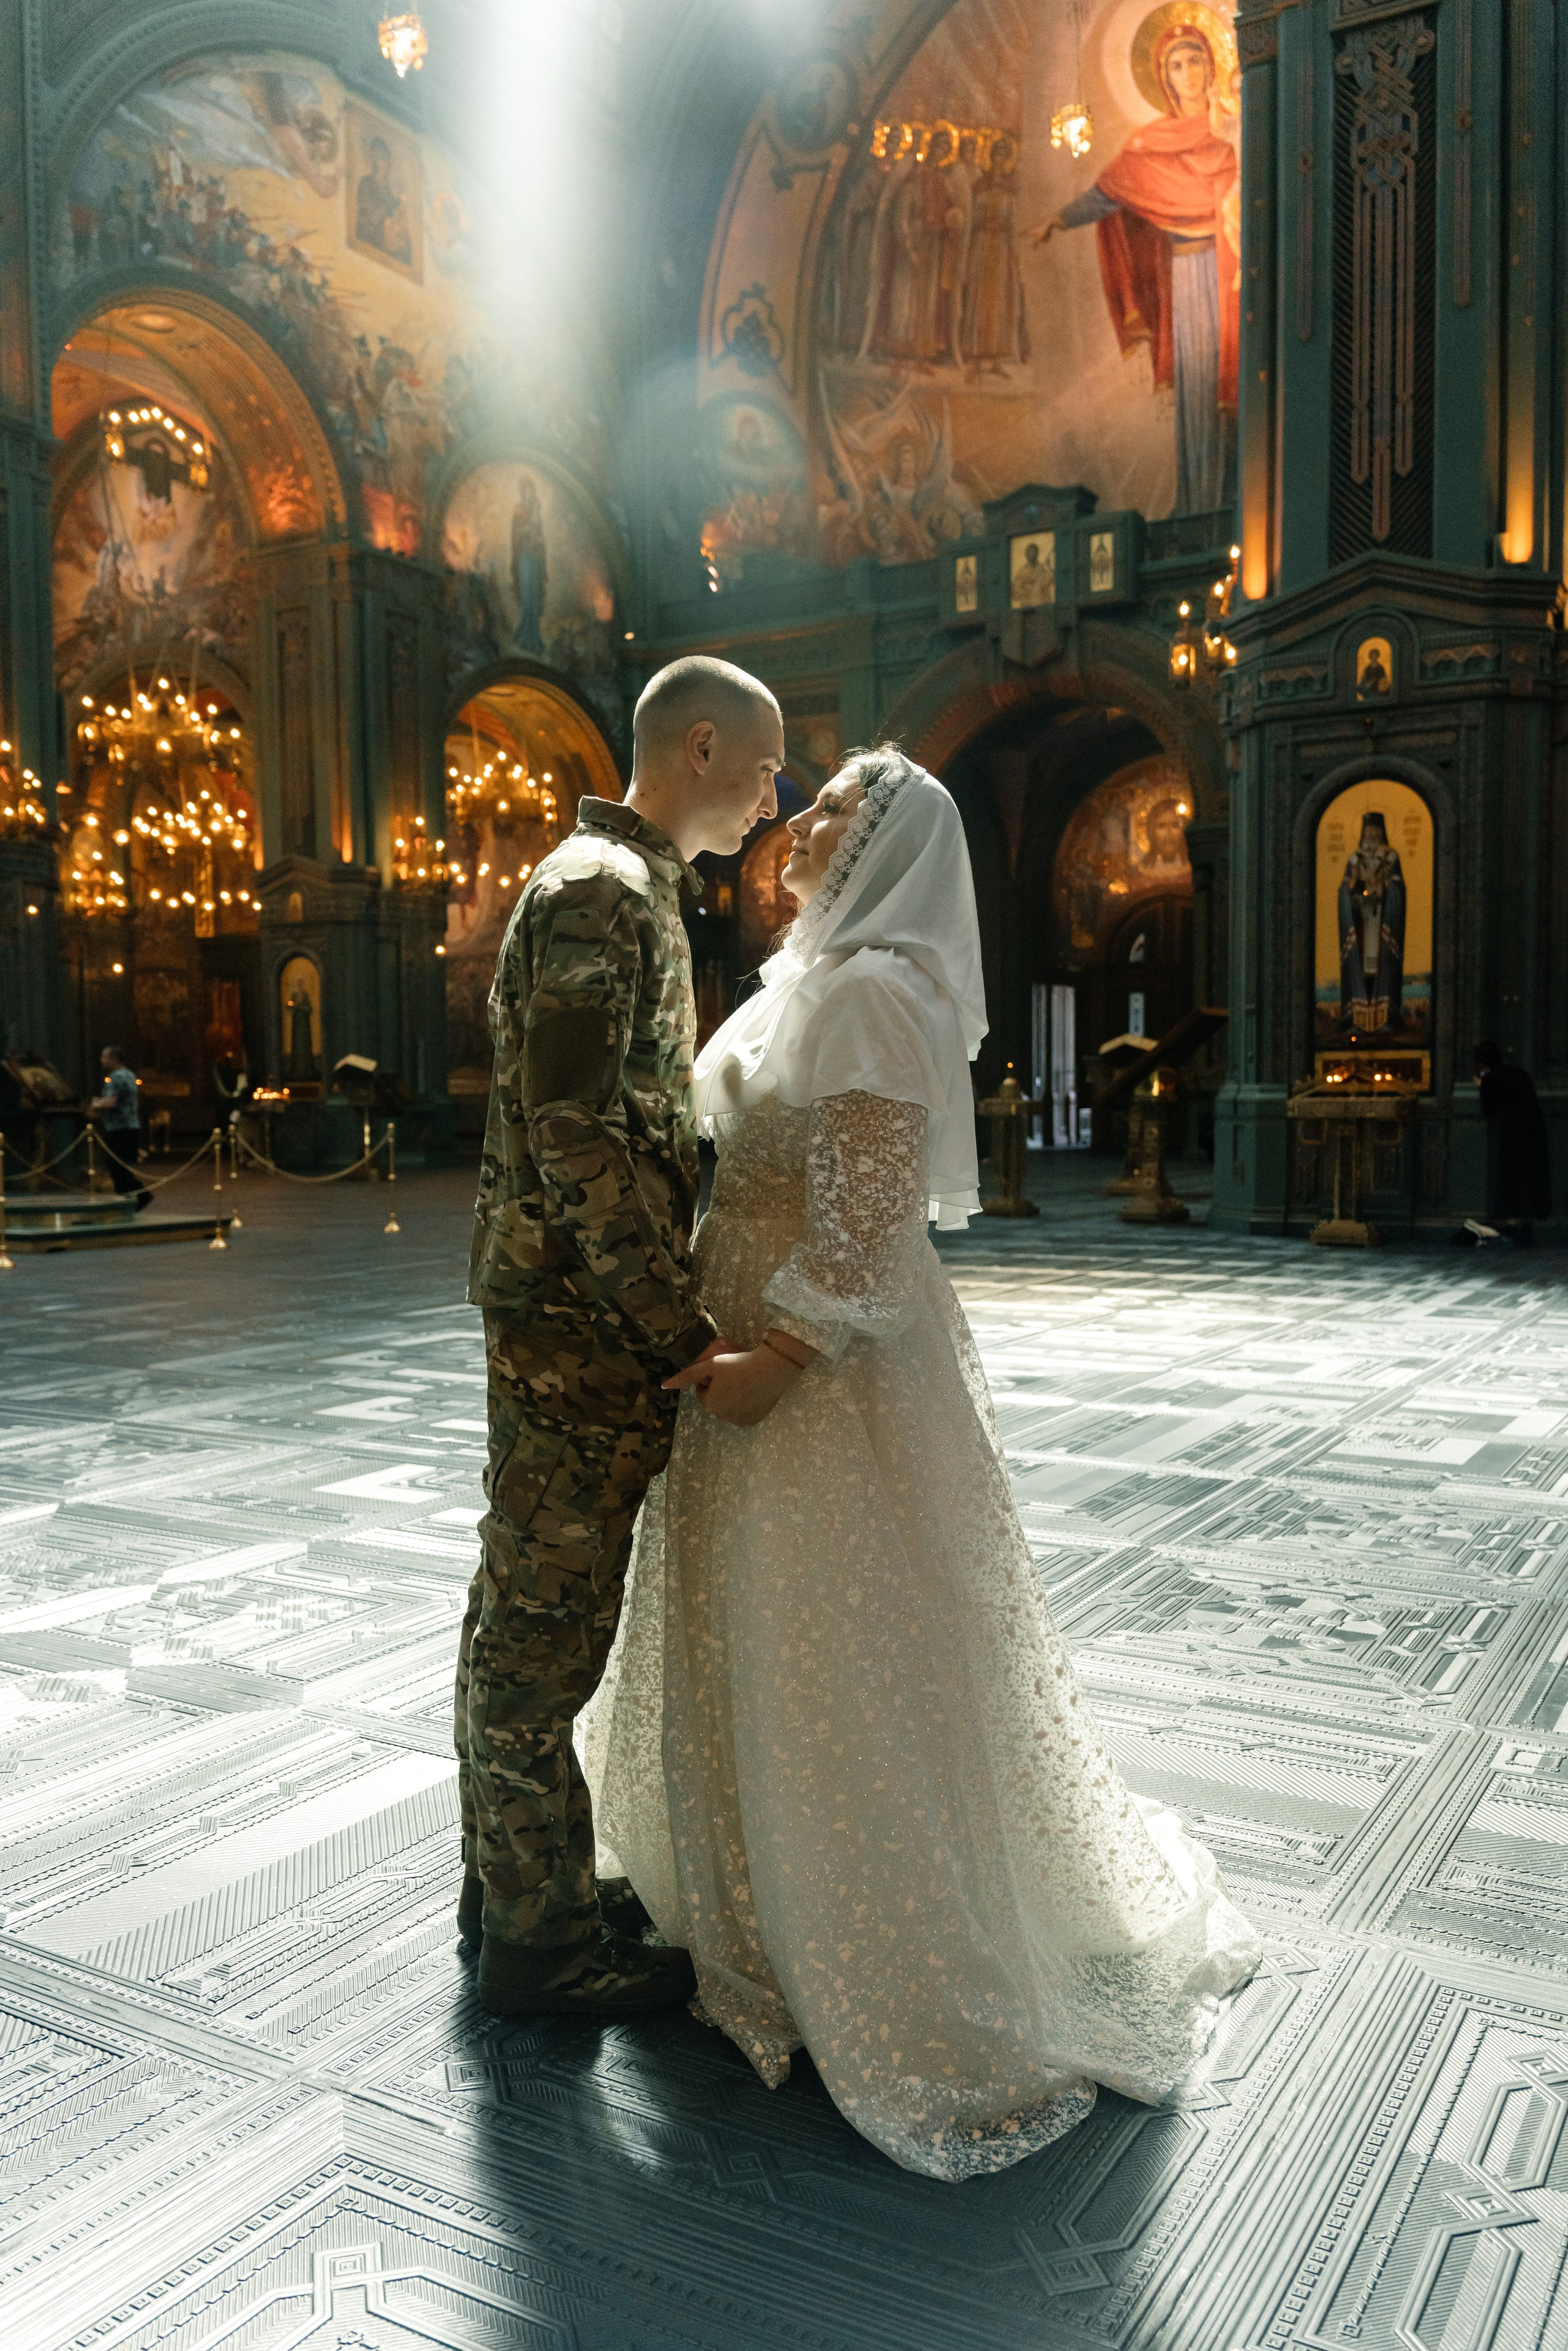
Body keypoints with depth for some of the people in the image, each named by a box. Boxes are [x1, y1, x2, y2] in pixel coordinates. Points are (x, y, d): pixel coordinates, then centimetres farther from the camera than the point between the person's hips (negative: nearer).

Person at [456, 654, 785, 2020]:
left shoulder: (623, 886, 18)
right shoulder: (604, 892, -15)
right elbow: (576, 1133, -23)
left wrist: (671, 1310, 18)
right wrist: (681, 1332, -21)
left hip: (556, 1308, 10)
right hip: (582, 1316, -10)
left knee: (520, 1608, 18)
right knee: (548, 1624, 1)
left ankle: (509, 1886, 33)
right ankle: (540, 1941, 17)